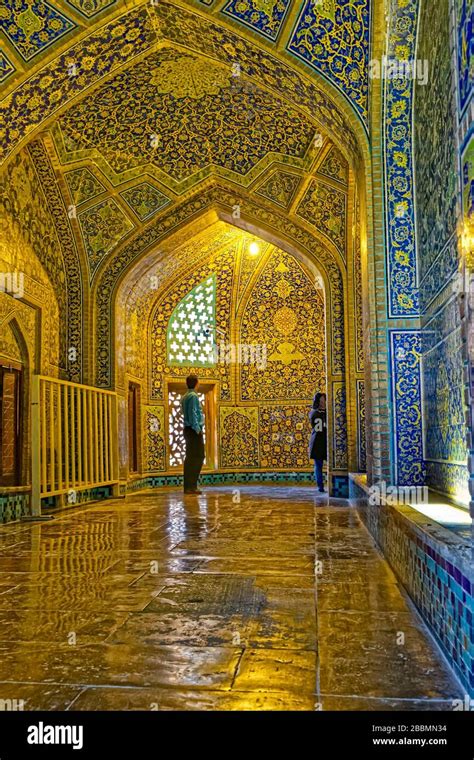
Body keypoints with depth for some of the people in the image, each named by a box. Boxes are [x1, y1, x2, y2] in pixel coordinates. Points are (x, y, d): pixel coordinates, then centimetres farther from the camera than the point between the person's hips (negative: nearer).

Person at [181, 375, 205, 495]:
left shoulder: (185, 397, 16)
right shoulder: (193, 396, -12)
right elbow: (193, 414, -18)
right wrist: (197, 429, -17)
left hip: (188, 430, 10)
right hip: (194, 430, -10)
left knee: (190, 458, 11)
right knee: (197, 458, -8)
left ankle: (189, 486, 14)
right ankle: (191, 486, -10)